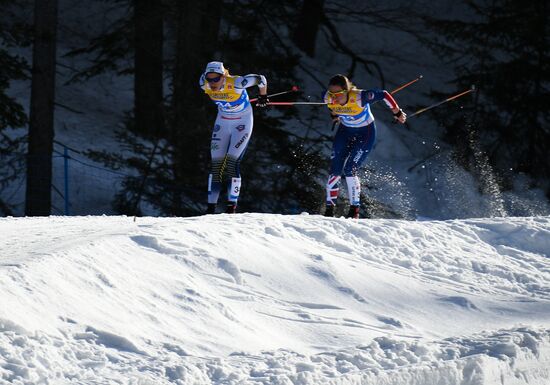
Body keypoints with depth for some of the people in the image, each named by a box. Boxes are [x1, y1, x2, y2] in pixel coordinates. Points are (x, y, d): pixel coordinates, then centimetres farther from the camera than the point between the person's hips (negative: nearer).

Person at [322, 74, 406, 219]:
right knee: (335, 171, -4)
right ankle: (329, 209, 7)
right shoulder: (328, 98, -23)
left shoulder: (359, 97, -37)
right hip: (345, 131, 5)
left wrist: (397, 113, -15)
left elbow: (384, 94, -24)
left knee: (350, 170, -16)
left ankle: (354, 210, -4)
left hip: (365, 133, -5)